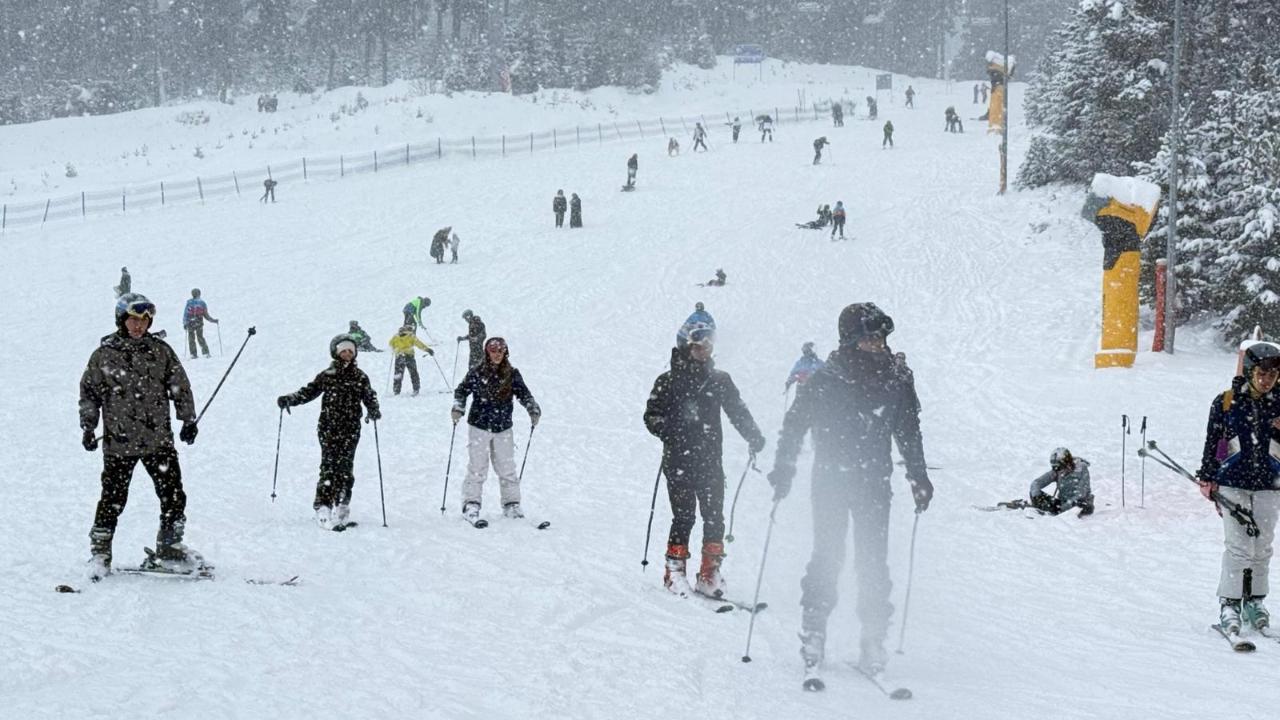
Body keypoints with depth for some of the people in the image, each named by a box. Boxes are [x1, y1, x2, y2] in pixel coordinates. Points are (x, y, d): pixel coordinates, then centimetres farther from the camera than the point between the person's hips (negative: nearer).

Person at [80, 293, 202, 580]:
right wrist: (88, 428, 0)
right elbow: (89, 393, 6)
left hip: (159, 439, 2)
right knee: (113, 500, 0)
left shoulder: (161, 351, 5)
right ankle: (100, 554, 14)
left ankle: (169, 551, 15)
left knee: (174, 497, 2)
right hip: (119, 441, -2)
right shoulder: (104, 355, 0)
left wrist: (188, 420, 6)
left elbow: (180, 386, 11)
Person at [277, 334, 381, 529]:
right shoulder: (327, 375, 7)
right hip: (328, 428, -1)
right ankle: (323, 507, -10)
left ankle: (341, 507, 3)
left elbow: (369, 397, 9)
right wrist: (289, 399, -3)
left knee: (345, 468, -4)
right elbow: (308, 392, 10)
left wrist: (373, 411, -11)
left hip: (350, 430, 1)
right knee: (329, 467, -9)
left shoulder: (359, 377, 9)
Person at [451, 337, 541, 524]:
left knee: (507, 468, 4)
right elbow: (462, 390, 3)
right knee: (477, 468, -5)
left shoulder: (512, 374, 2)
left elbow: (523, 393, 8)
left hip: (503, 428, 2)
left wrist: (534, 411, -6)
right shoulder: (476, 373, -3)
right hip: (479, 426, -2)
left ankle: (511, 505, 13)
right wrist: (458, 409, -11)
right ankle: (471, 505, 0)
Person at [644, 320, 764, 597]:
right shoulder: (668, 381, 1)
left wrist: (754, 437, -1)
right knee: (684, 517, -6)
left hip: (710, 461, 3)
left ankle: (710, 573, 8)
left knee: (715, 517, -1)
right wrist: (669, 431, -18)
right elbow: (652, 416, 1)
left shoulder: (720, 380, 11)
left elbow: (738, 411, 15)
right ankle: (675, 573, 5)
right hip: (679, 462, -3)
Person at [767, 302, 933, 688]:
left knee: (874, 563, -1)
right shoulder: (824, 380, -9)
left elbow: (909, 431, 14)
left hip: (874, 482, 3)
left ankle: (873, 645, 5)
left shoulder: (897, 378, 3)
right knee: (828, 558, -7)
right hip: (830, 480, -3)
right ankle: (813, 641, -2)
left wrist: (919, 477, 12)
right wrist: (783, 472, -4)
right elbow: (794, 425, -1)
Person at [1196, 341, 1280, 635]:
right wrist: (1207, 478, 3)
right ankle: (1229, 603, -4)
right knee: (1238, 545, -10)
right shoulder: (1226, 402, -2)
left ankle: (1254, 600, 19)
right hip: (1232, 483, -3)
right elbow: (1212, 442, 4)